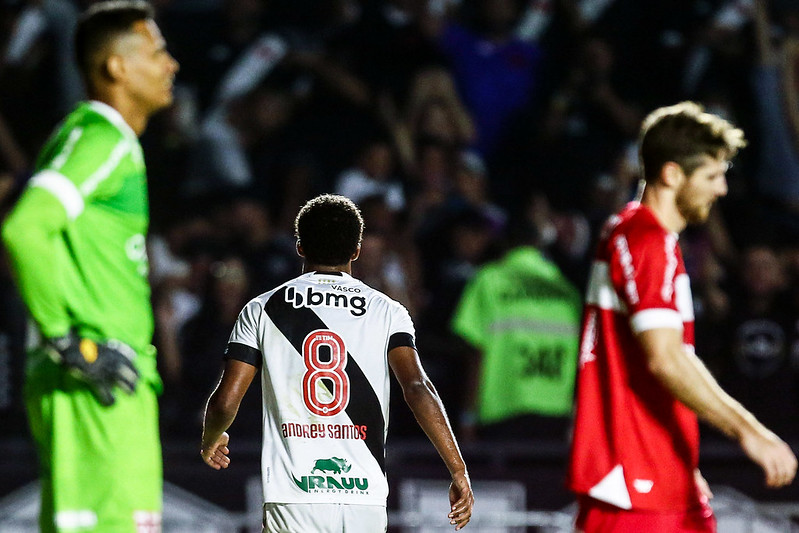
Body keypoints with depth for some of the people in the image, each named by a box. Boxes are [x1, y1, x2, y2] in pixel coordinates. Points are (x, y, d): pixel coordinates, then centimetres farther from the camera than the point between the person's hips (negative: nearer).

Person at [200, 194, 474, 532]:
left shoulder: (262, 309, 6)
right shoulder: (386, 311, 5)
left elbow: (225, 401, 3)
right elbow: (417, 388, -9)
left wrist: (210, 441, 25)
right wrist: (459, 471, -7)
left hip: (293, 504, -1)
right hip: (366, 502, 1)